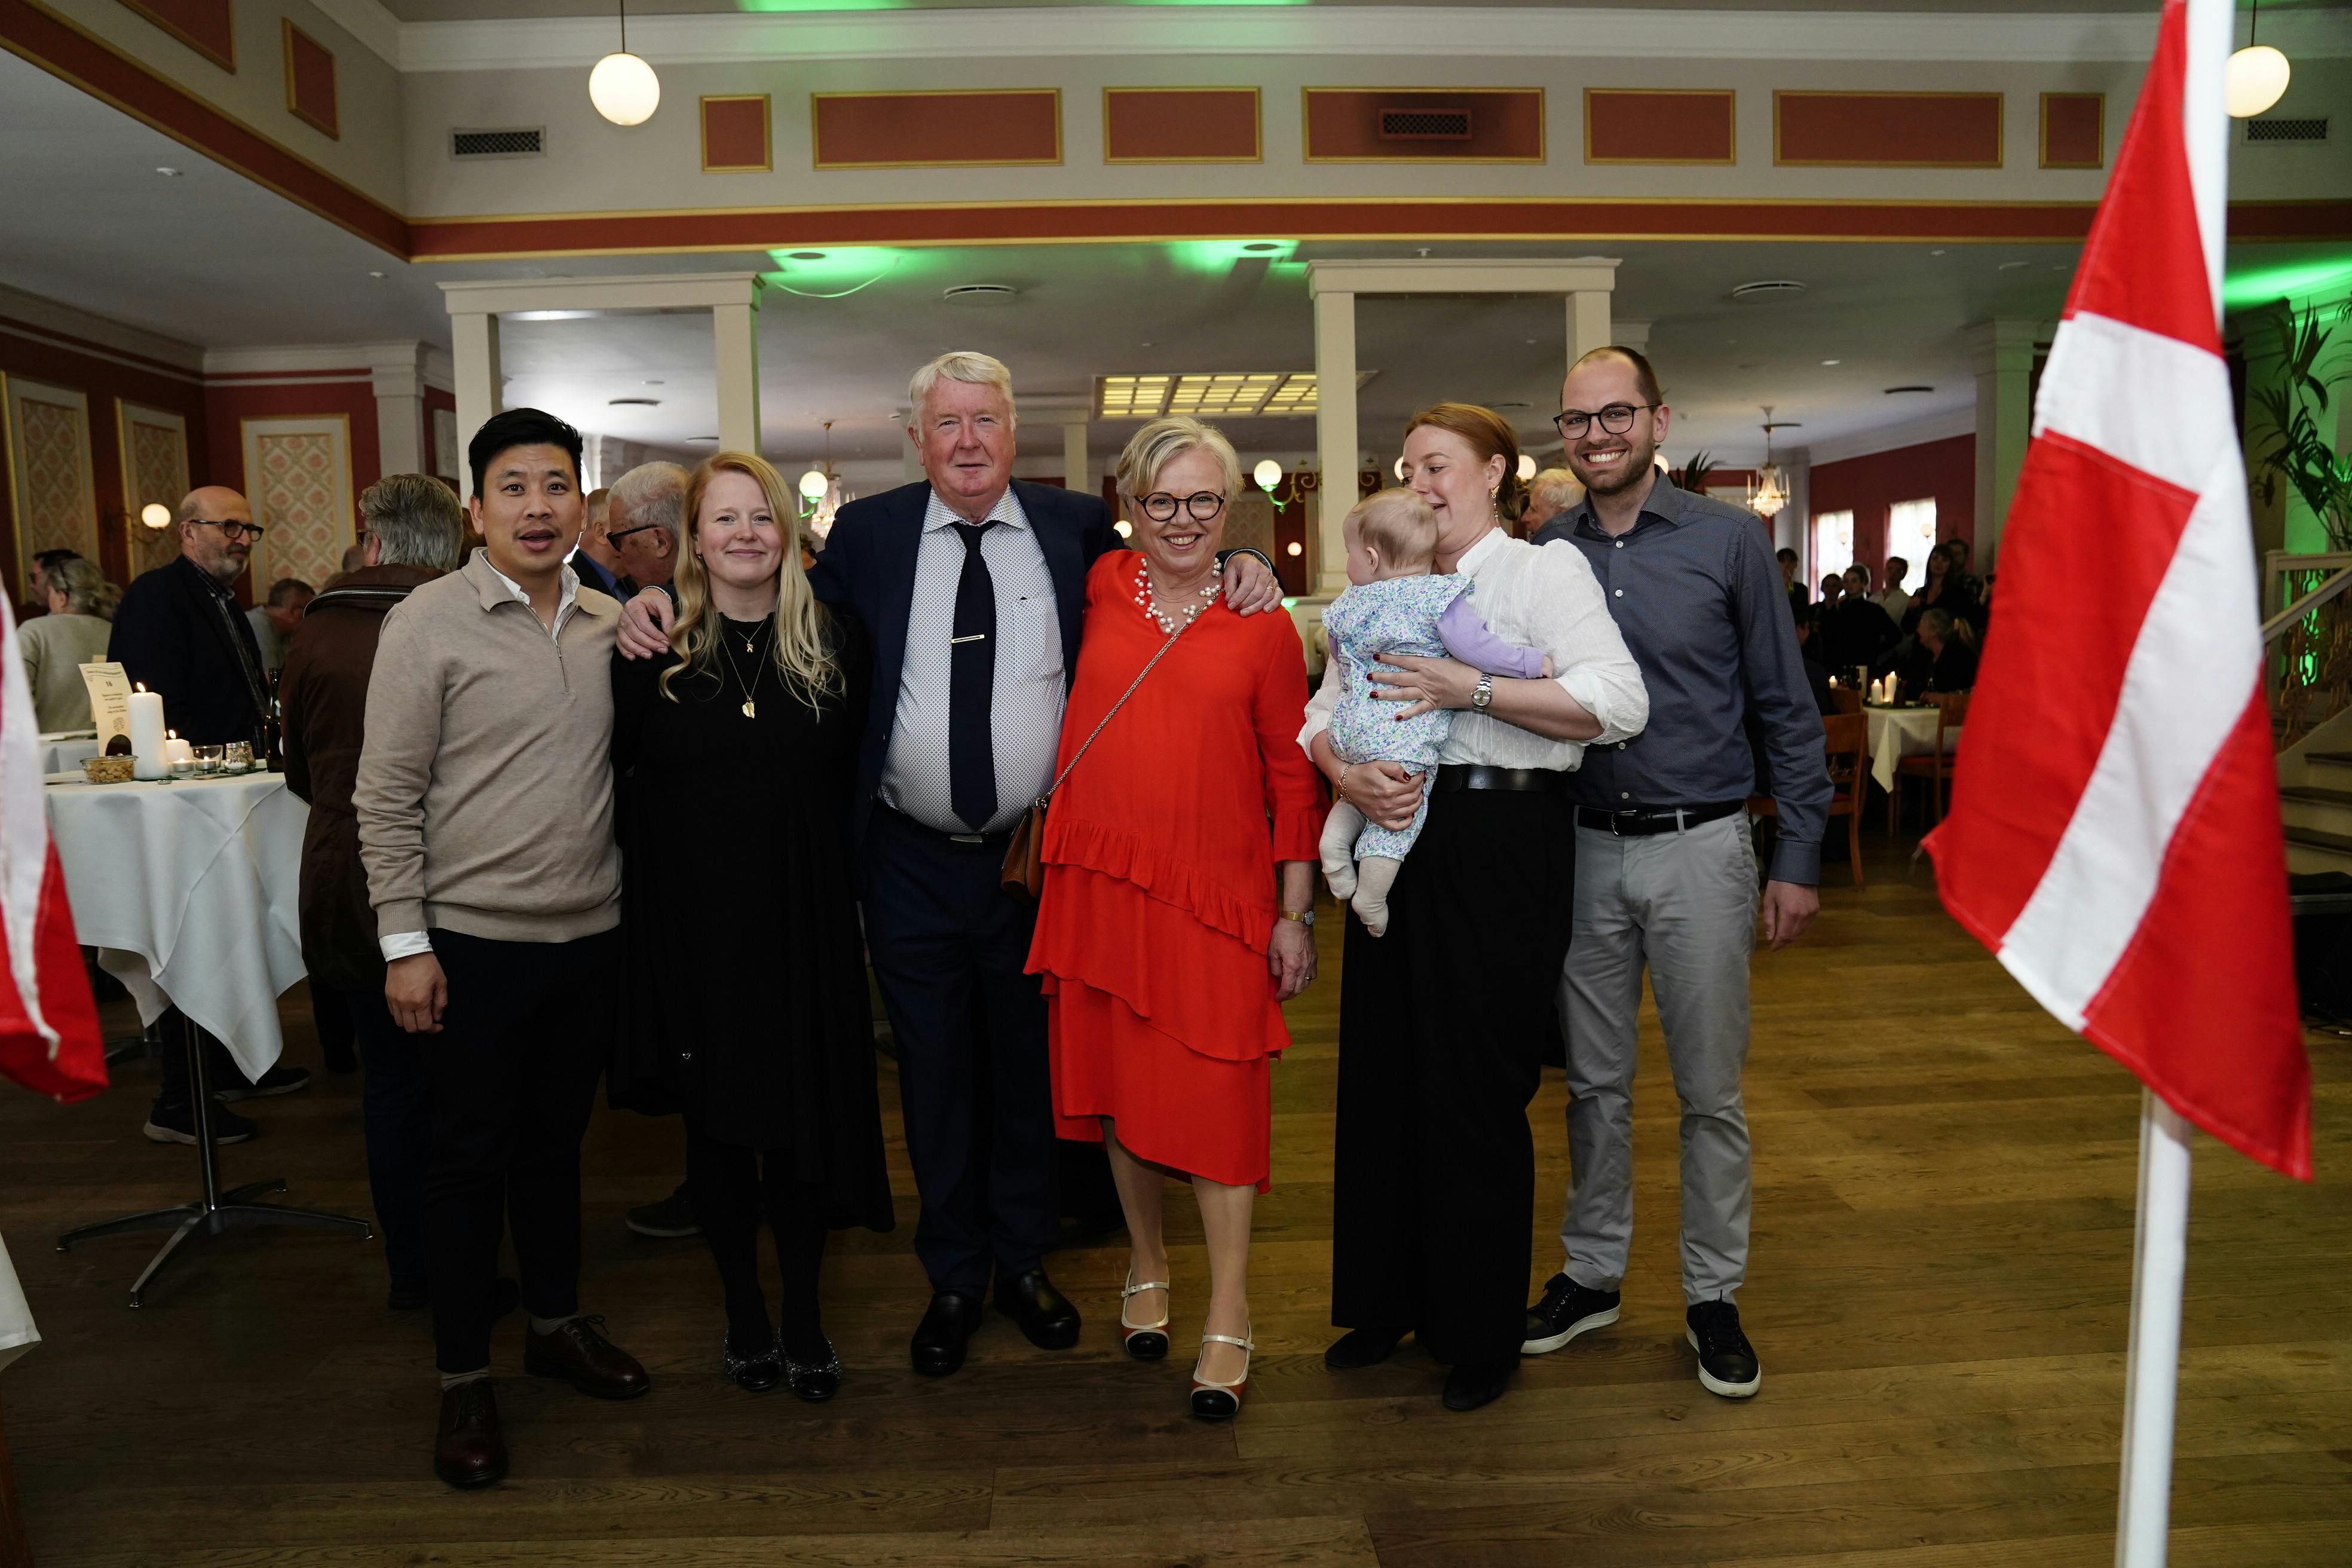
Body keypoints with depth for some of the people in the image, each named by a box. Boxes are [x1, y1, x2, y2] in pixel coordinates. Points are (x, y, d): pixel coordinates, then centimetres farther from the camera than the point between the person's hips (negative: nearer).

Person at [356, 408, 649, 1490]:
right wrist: (404, 942, -11)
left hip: (589, 935, 4)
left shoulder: (610, 625, 5)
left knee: (557, 1143, 18)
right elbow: (386, 798, -9)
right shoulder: (429, 623, -8)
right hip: (474, 942, -4)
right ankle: (463, 1377, 23)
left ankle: (556, 1325, 35)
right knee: (468, 1158, 7)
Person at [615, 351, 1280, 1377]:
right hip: (912, 862, 0)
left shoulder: (1077, 526, 2)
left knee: (1030, 1063, 15)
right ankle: (954, 1278, 32)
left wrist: (1241, 570, -8)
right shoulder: (867, 533, 2)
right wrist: (664, 603, -5)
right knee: (935, 1073, 12)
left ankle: (1025, 1261, 36)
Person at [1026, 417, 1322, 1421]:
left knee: (1218, 1099, 0)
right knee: (1120, 1085, 13)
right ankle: (1145, 1265, 34)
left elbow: (1292, 773, 3)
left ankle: (1228, 1323, 13)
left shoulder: (1261, 625, 1)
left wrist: (1296, 912, -1)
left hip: (1218, 892, -2)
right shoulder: (1097, 590, 5)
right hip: (1101, 878, 2)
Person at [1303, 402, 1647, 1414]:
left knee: (1477, 1086, 1)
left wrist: (1475, 690, -18)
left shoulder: (1544, 569, 0)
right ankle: (1390, 1300, 30)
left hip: (1500, 846, -6)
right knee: (1380, 1073, 11)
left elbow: (1620, 702, -14)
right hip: (1395, 838, 6)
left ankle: (1480, 1334, 20)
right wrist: (1345, 772, -9)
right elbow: (1322, 713, 13)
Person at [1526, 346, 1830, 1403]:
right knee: (1594, 1082, 12)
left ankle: (1714, 1297, 23)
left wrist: (1797, 858, -3)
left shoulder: (1725, 540, -1)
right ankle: (1592, 1274, 28)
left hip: (1700, 848, -2)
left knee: (1711, 1089, 7)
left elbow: (1786, 708, 0)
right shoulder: (1543, 556, 5)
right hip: (1584, 850, 2)